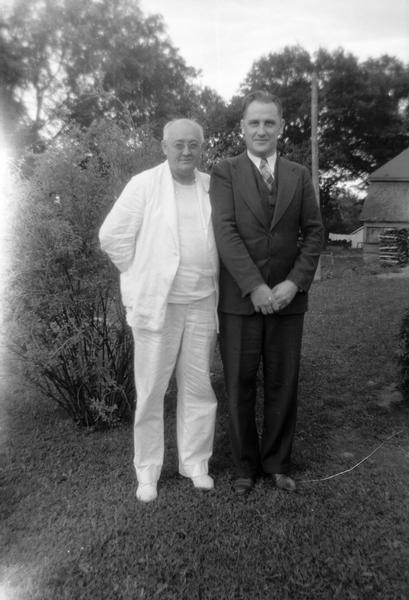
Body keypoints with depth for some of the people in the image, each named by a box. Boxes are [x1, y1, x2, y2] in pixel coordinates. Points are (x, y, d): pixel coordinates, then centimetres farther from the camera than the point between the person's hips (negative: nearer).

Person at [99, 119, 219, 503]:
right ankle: (147, 470, 19)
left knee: (198, 387, 10)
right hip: (156, 302, -3)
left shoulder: (213, 187, 8)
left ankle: (195, 462, 26)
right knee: (151, 390, 4)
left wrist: (211, 276, 9)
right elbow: (112, 236, -4)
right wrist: (143, 276, -1)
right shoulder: (144, 185, -3)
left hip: (202, 303, 4)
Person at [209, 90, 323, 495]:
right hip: (239, 299, -2)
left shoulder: (299, 176, 11)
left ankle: (277, 463, 27)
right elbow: (225, 233, -10)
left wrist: (294, 283, -8)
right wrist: (255, 287, -17)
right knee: (239, 385, 6)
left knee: (283, 384, 9)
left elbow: (314, 233, 6)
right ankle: (245, 465, 25)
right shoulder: (224, 173, 1)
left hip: (287, 298, 3)